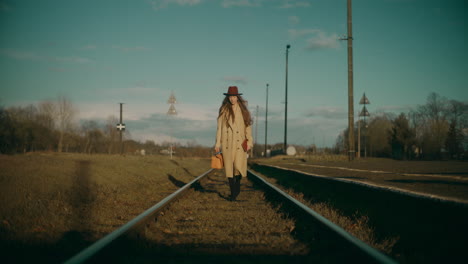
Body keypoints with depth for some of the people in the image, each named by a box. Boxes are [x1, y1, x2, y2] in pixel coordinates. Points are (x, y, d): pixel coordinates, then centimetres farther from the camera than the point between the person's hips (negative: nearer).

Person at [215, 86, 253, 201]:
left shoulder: (243, 110, 7)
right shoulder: (224, 110, 5)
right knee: (229, 167, 0)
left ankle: (237, 183, 20)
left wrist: (249, 141, -5)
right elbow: (219, 127, 4)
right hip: (227, 142, 0)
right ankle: (233, 193, 9)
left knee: (239, 166, -11)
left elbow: (248, 126, 5)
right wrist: (217, 143, -1)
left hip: (240, 142, 0)